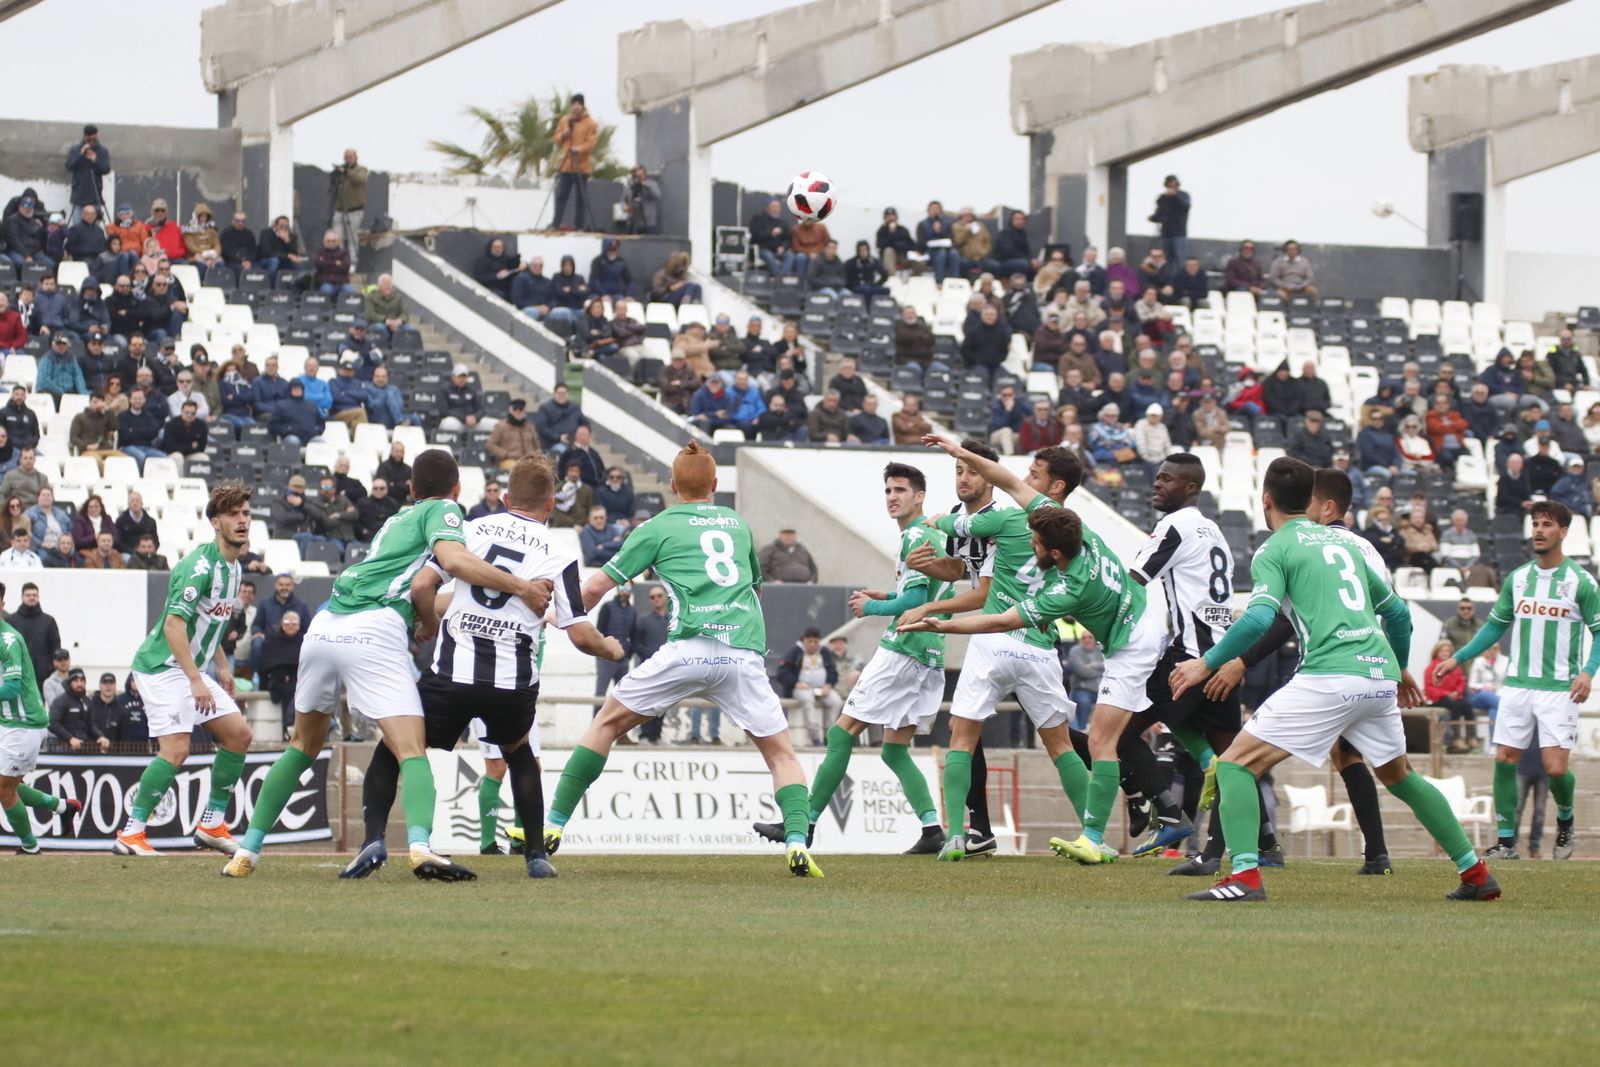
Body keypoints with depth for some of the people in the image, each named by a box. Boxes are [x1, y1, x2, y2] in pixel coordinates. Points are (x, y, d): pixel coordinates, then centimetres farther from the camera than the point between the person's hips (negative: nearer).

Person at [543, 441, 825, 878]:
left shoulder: (660, 527, 12)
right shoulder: (737, 523, 23)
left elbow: (596, 588, 11)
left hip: (690, 648, -2)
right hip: (744, 653, 2)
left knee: (607, 724, 14)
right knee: (781, 752, 12)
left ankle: (554, 825, 9)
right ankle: (797, 841, -13)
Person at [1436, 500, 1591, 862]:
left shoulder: (1580, 582, -5)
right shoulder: (1517, 579, 8)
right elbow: (1495, 626, 17)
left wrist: (1588, 672, -18)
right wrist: (1458, 658, 11)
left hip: (1559, 689, -4)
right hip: (1517, 685, 4)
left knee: (1556, 768, -10)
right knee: (1504, 760, -2)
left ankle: (1565, 820, 21)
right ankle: (1506, 841, 7)